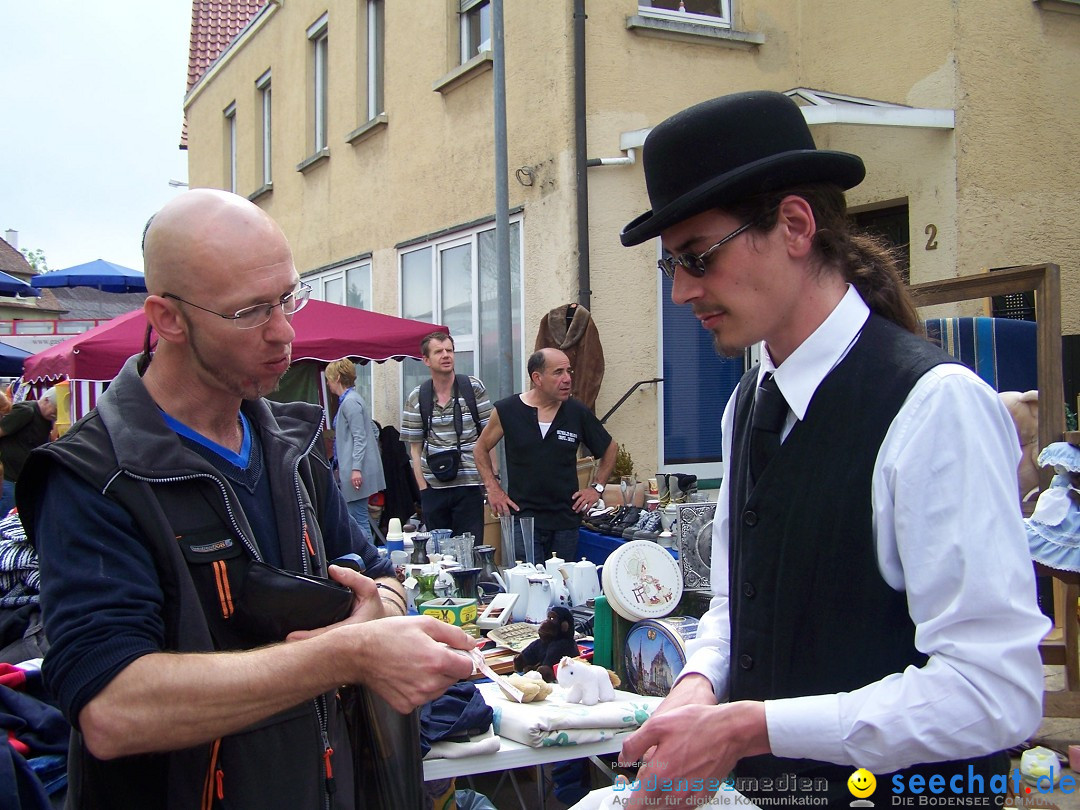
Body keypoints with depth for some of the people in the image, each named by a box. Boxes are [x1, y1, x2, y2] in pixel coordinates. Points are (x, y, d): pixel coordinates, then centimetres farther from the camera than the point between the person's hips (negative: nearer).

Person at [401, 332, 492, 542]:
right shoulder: (416, 398, 5)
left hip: (469, 485, -2)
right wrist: (423, 488, 0)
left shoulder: (474, 388, 2)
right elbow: (415, 448, 8)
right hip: (433, 488, 2)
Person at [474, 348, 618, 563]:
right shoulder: (507, 411, -3)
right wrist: (493, 488, 4)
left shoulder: (578, 412, 1)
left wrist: (597, 487, 8)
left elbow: (610, 448, 15)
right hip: (523, 518, -2)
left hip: (567, 519, 2)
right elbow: (481, 448, 12)